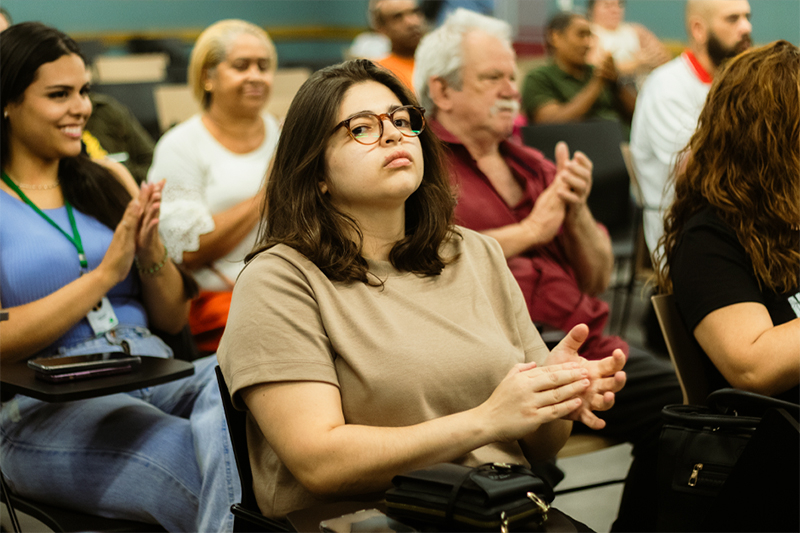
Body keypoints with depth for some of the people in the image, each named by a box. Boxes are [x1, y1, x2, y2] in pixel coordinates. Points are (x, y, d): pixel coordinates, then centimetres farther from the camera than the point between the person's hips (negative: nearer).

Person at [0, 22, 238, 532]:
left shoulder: (110, 180, 18)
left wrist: (150, 250, -3)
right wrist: (106, 272, -12)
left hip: (155, 373, 5)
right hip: (45, 410, -5)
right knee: (206, 464, -34)